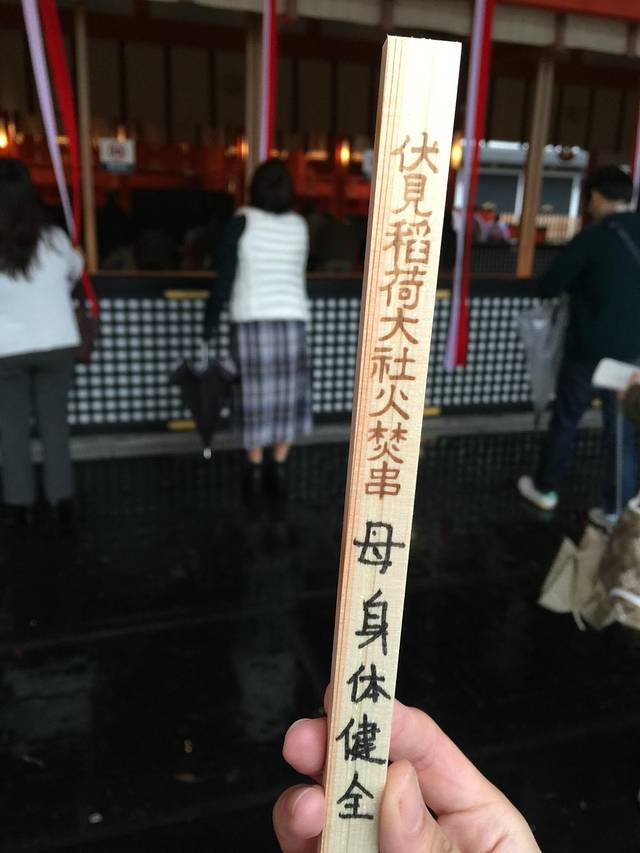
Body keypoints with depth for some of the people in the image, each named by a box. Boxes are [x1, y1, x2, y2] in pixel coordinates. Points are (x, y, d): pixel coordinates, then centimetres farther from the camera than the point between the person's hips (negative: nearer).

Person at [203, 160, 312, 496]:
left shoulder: (242, 221, -2)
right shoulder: (299, 225, 8)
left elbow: (224, 281, -6)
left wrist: (207, 331, -3)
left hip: (251, 321, -2)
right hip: (291, 320, 2)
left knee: (255, 397, 6)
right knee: (287, 396, 10)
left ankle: (255, 471, 14)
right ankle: (279, 469, 16)